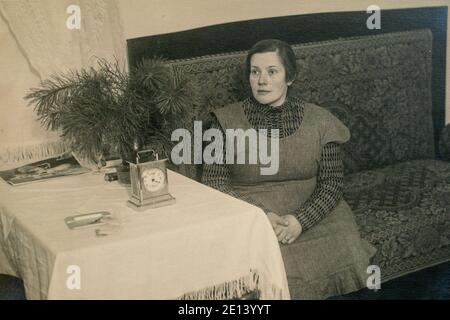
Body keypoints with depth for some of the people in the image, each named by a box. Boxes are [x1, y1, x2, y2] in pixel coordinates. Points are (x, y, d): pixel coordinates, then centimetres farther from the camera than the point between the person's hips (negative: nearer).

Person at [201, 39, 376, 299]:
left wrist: (300, 220, -18)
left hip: (312, 215, 2)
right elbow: (213, 181, -3)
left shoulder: (318, 121, 2)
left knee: (346, 253, -22)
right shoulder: (228, 121, -1)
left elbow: (332, 182, 0)